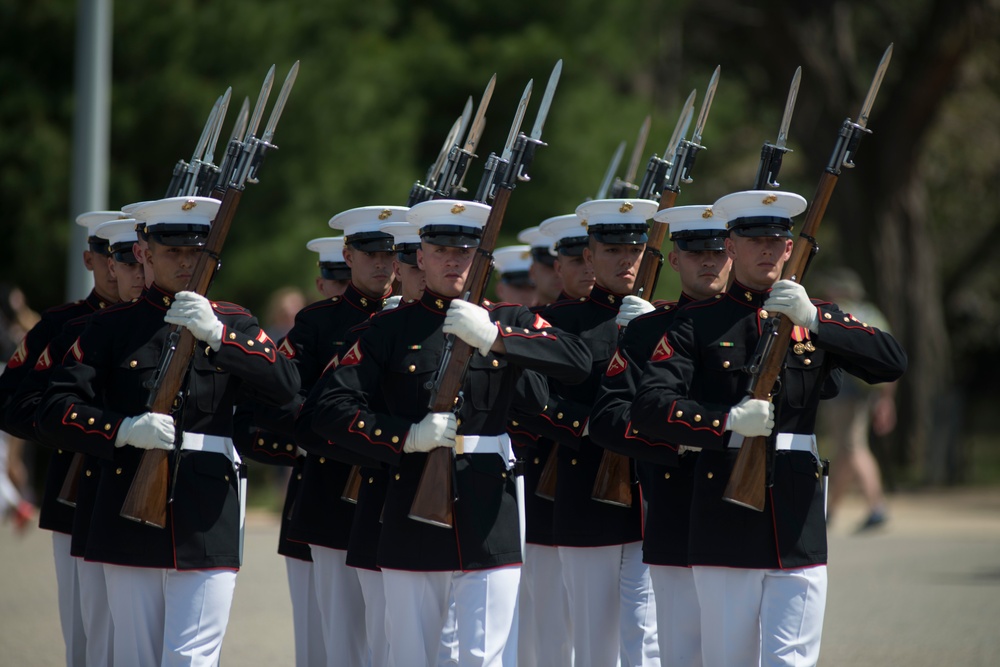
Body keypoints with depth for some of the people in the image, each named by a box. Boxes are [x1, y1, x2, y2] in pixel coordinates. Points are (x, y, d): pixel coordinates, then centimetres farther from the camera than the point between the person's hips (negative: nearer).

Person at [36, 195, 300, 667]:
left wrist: (216, 334, -19)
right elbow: (54, 412, -2)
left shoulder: (232, 323, 11)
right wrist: (124, 429, -19)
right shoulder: (113, 327, 6)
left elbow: (285, 385, -7)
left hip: (207, 521, 0)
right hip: (130, 518, 0)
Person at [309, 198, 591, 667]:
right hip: (413, 519, 1)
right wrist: (407, 436, -15)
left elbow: (578, 362, -10)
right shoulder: (391, 329, 5)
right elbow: (331, 411, -3)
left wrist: (494, 337, -21)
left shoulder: (509, 321, 8)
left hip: (489, 519, -1)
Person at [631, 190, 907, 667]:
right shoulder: (697, 324, 3)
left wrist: (812, 321, -16)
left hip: (798, 527, 1)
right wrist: (727, 421, -21)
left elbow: (893, 363, -5)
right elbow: (649, 407, -8)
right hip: (725, 519, -1)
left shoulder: (818, 319, 11)